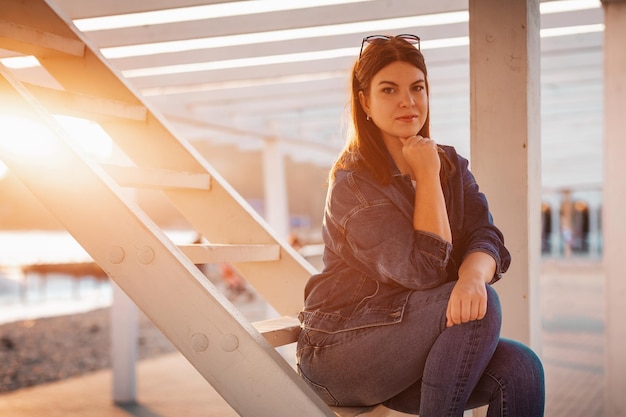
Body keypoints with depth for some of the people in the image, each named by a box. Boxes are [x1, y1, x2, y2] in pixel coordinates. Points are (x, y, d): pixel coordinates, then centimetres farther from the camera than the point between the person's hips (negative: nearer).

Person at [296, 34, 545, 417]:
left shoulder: (451, 167, 8)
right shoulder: (353, 181, -12)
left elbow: (487, 240, -8)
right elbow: (423, 268, -22)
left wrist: (473, 275, -31)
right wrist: (427, 175, -16)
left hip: (408, 349, 6)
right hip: (342, 352, -6)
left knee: (520, 369, -20)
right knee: (482, 307, -27)